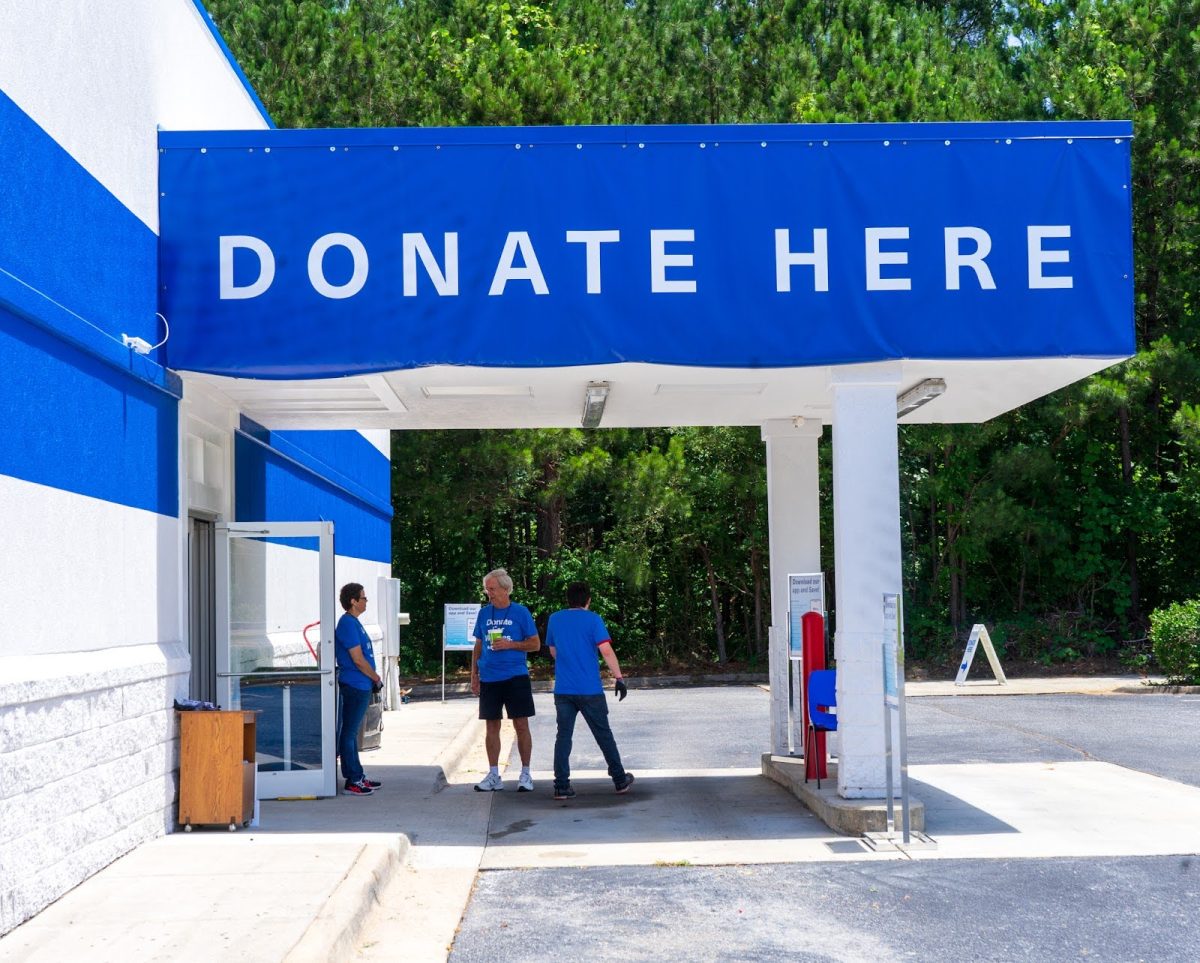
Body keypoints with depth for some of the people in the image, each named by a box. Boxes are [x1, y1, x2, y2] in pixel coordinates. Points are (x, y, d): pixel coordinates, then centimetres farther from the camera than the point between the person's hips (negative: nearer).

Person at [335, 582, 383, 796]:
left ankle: (358, 776, 21)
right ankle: (353, 781, -1)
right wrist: (376, 678, -8)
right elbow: (358, 660, -19)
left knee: (351, 732, 14)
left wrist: (373, 678, 11)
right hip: (355, 685, -10)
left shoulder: (353, 622, 15)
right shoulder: (348, 623, -16)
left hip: (360, 685, 10)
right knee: (349, 733, -4)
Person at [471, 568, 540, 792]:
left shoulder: (520, 612, -1)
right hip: (489, 678, 4)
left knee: (521, 725, -2)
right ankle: (493, 775, 13)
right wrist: (474, 674, 11)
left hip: (515, 676, -4)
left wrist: (510, 644, -14)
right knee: (492, 726, 6)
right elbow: (478, 646, 17)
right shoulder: (484, 613, 10)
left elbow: (535, 644, 0)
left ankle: (525, 775, 7)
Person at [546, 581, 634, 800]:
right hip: (590, 690, -3)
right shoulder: (593, 619, -6)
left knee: (563, 736, 5)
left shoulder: (554, 620, 7)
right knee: (603, 734, 9)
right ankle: (620, 780, 19)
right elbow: (606, 651, -14)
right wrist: (618, 678, -12)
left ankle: (561, 786, -1)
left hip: (563, 690, 3)